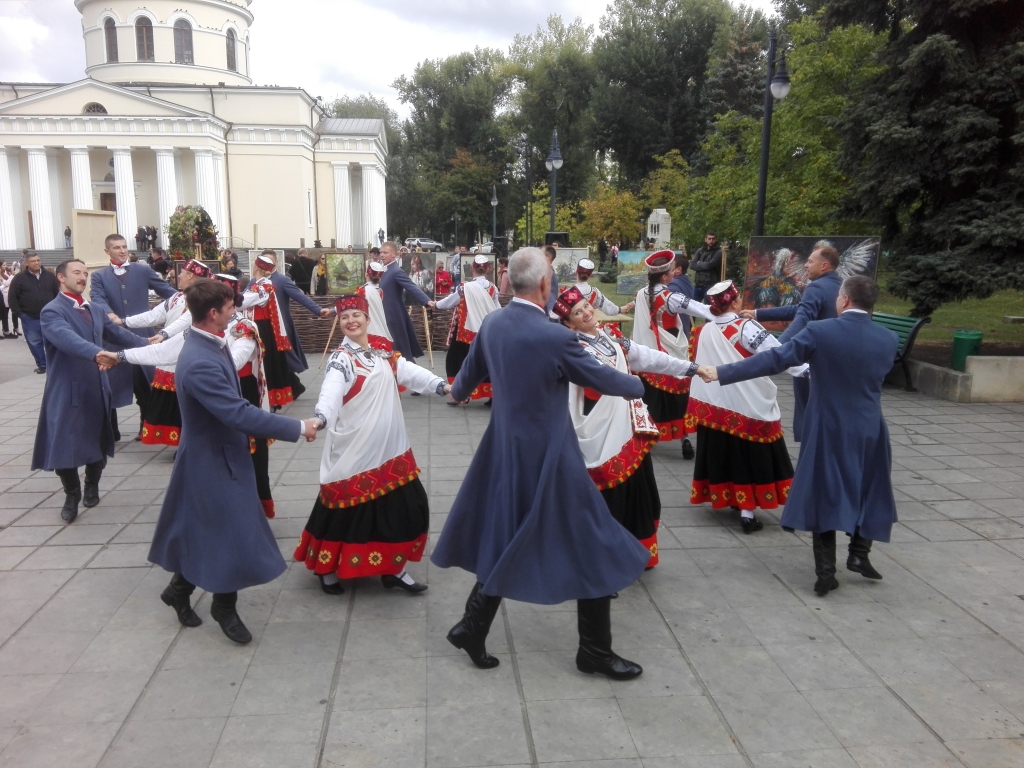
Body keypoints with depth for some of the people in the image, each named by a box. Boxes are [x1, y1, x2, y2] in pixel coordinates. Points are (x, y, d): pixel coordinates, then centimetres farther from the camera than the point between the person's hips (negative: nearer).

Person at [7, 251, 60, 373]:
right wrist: (19, 314, -5)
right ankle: (41, 365, 18)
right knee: (34, 343, 6)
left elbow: (58, 294, 8)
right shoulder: (19, 278, -2)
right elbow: (12, 298, -1)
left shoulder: (50, 276, 3)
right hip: (30, 319, 0)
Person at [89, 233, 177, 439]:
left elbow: (166, 290, 5)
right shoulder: (98, 276, 7)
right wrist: (109, 315, -29)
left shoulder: (143, 270, 8)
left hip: (141, 334, 0)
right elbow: (97, 300, -9)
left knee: (146, 384, 9)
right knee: (111, 384, 7)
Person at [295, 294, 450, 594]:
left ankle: (392, 567, 25)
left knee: (401, 504, 10)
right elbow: (331, 389, -31)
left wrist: (442, 386, -16)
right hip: (354, 449, -6)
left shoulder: (383, 351, 9)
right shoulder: (341, 358, -12)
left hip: (389, 445, 6)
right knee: (349, 508, 4)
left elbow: (411, 372, 0)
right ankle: (328, 568, 24)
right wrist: (321, 417, -50)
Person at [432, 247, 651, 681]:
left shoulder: (491, 325, -1)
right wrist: (640, 387, 12)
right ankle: (594, 651, 20)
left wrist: (456, 392, 40)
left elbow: (468, 376, 15)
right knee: (593, 549, 8)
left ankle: (473, 627, 29)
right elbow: (603, 379, -10)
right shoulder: (555, 337, -23)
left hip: (507, 450, 7)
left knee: (507, 542, 23)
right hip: (549, 457, -7)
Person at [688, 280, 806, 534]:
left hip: (713, 405, 5)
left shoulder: (703, 331, 3)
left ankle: (728, 498, 31)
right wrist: (809, 371, -15)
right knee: (748, 457, 3)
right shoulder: (747, 328, -13)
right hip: (747, 406, -5)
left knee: (723, 453, 17)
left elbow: (695, 363, 14)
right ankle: (747, 511, 5)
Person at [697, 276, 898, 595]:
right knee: (867, 492, 23)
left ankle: (826, 572, 8)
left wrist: (721, 373, -17)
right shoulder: (889, 339, -2)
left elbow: (774, 359, -19)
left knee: (824, 497, 7)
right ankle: (859, 554, 25)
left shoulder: (819, 332, -14)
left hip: (828, 430, -2)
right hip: (869, 431, 3)